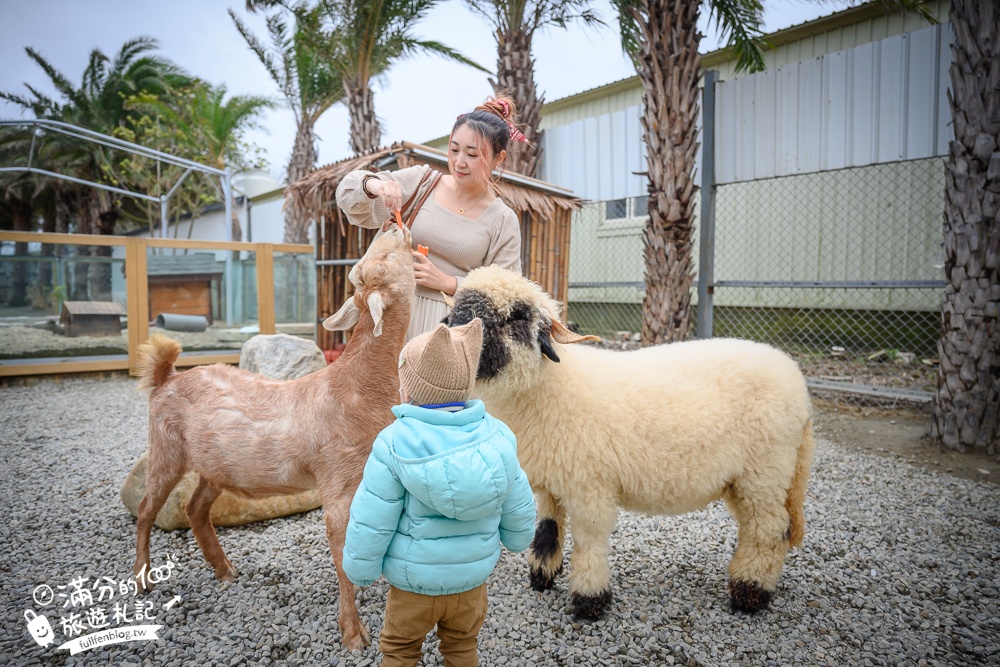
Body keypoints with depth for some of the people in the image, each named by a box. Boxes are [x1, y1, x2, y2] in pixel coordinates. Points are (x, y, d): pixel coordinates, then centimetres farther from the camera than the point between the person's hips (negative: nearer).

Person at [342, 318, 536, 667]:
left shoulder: (393, 443, -24)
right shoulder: (496, 436, -13)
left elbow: (371, 520, -17)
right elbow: (519, 507, -3)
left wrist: (360, 569, -1)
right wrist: (517, 538, 18)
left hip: (412, 585, -3)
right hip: (472, 579, 3)